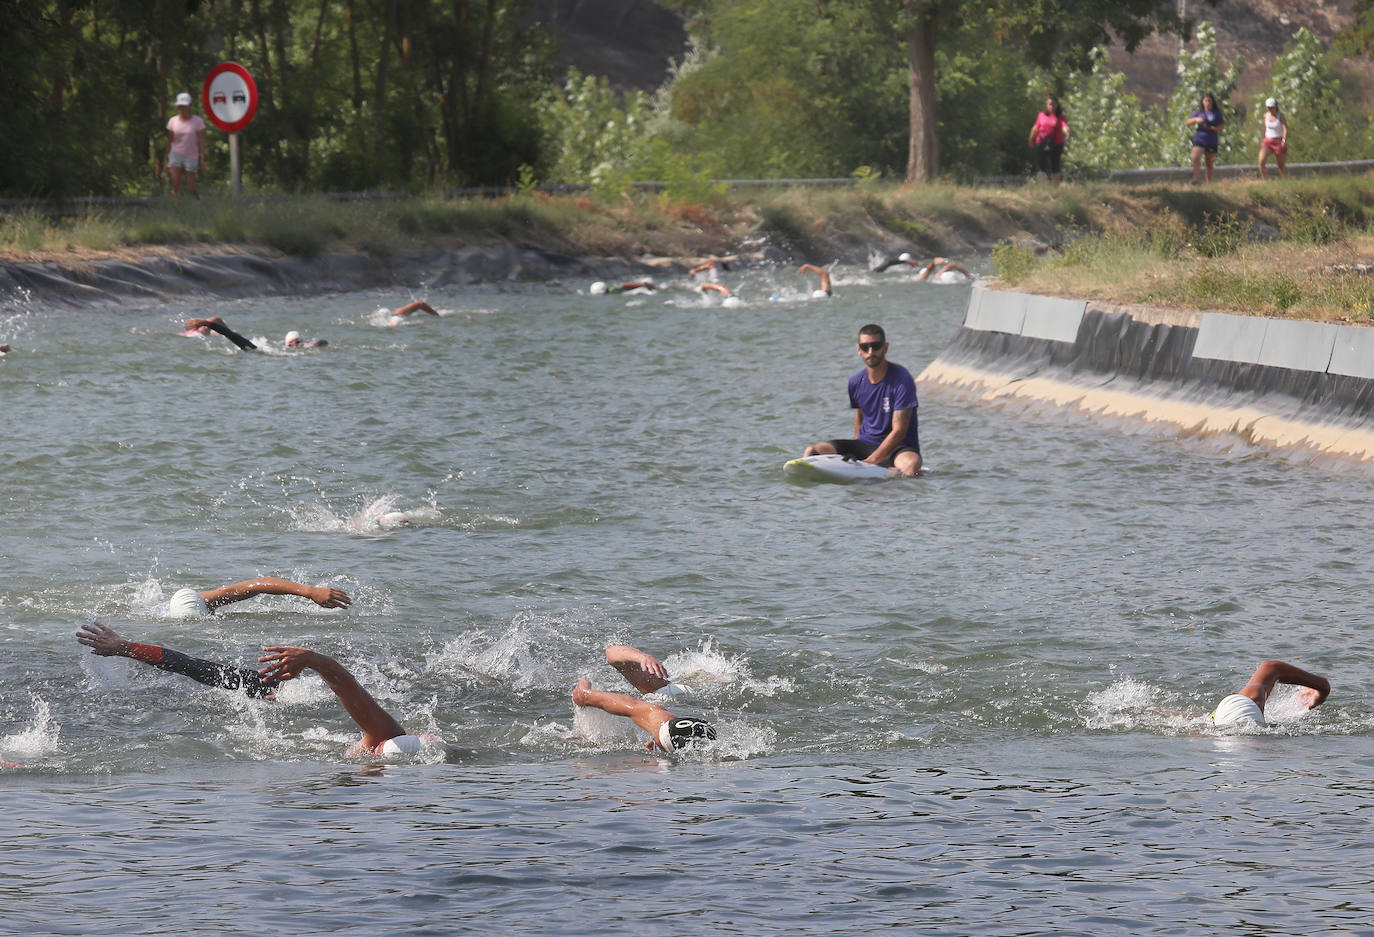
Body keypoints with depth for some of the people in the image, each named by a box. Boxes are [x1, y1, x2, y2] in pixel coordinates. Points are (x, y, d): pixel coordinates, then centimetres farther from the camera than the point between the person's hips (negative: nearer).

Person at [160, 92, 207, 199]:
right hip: (176, 155, 2)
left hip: (191, 157, -2)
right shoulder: (173, 121, 2)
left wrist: (202, 159, -11)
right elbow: (169, 141, 8)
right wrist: (167, 160, 8)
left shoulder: (198, 121, -6)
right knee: (176, 186, -9)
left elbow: (201, 142, -5)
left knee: (191, 188, -1)